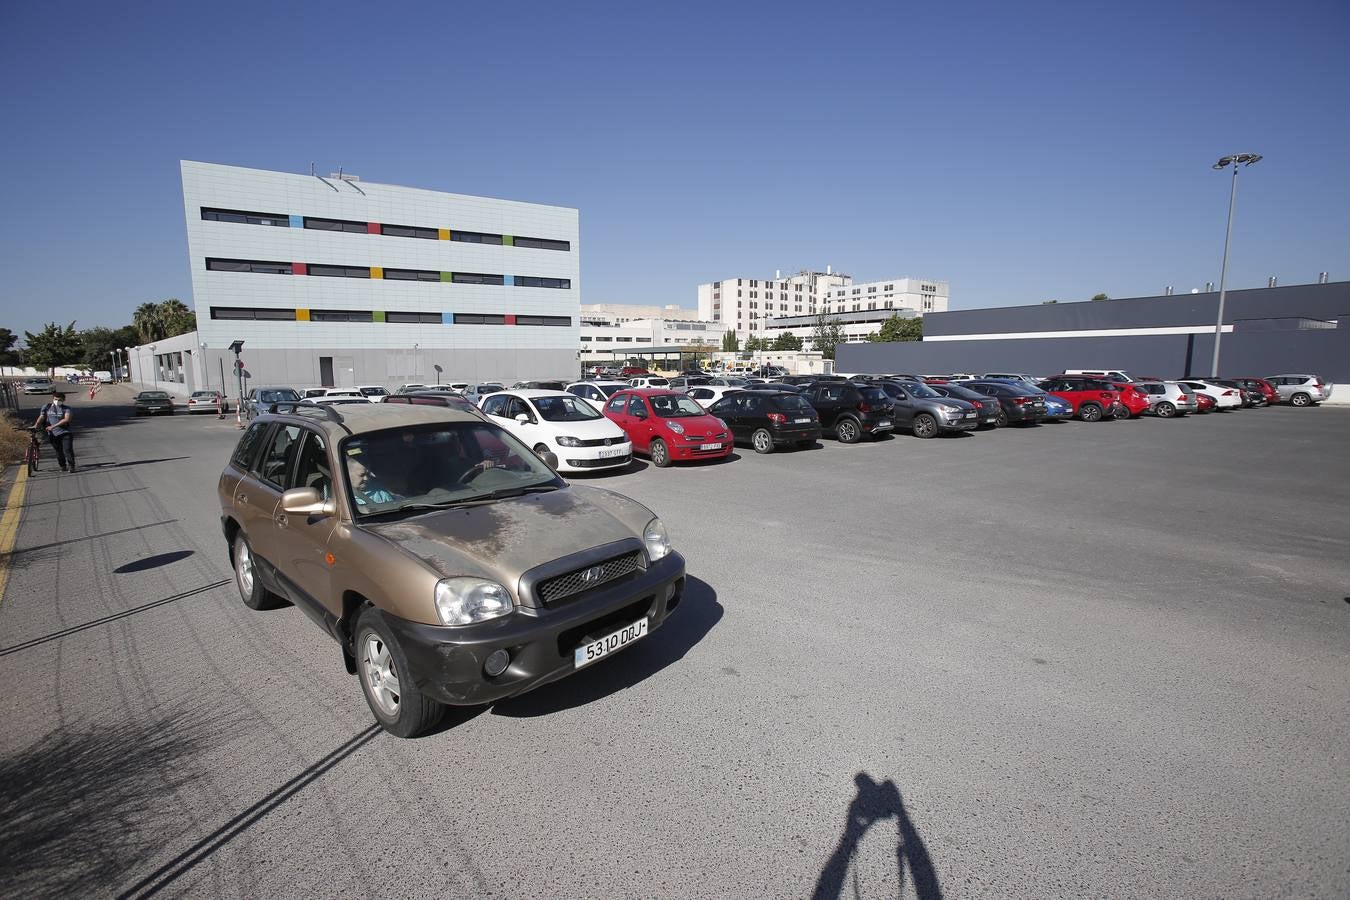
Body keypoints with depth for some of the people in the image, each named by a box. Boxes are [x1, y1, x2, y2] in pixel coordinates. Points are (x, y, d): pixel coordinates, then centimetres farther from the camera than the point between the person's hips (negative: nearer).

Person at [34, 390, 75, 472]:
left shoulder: (66, 409, -1)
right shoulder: (46, 407, 8)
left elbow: (67, 419, -15)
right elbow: (41, 417, 1)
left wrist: (53, 426, -21)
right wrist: (36, 425, -18)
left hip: (65, 433, -3)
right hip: (53, 434, 3)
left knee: (67, 450, -12)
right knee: (59, 452, 9)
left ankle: (71, 466, -4)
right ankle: (63, 466, 21)